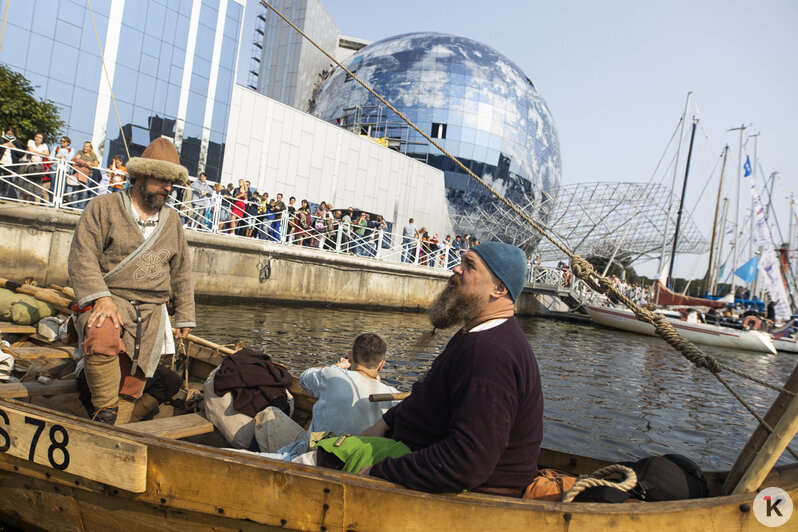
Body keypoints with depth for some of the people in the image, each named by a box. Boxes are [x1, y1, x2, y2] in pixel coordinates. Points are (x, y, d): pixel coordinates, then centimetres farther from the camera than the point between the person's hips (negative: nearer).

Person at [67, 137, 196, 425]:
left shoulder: (172, 220, 20)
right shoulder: (104, 207, 4)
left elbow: (181, 271, 24)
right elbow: (82, 256, -5)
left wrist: (184, 315, 21)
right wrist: (100, 297, -19)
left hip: (152, 311, 4)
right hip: (110, 300, -4)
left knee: (131, 387, 0)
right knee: (103, 342, -36)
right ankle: (105, 412, -15)